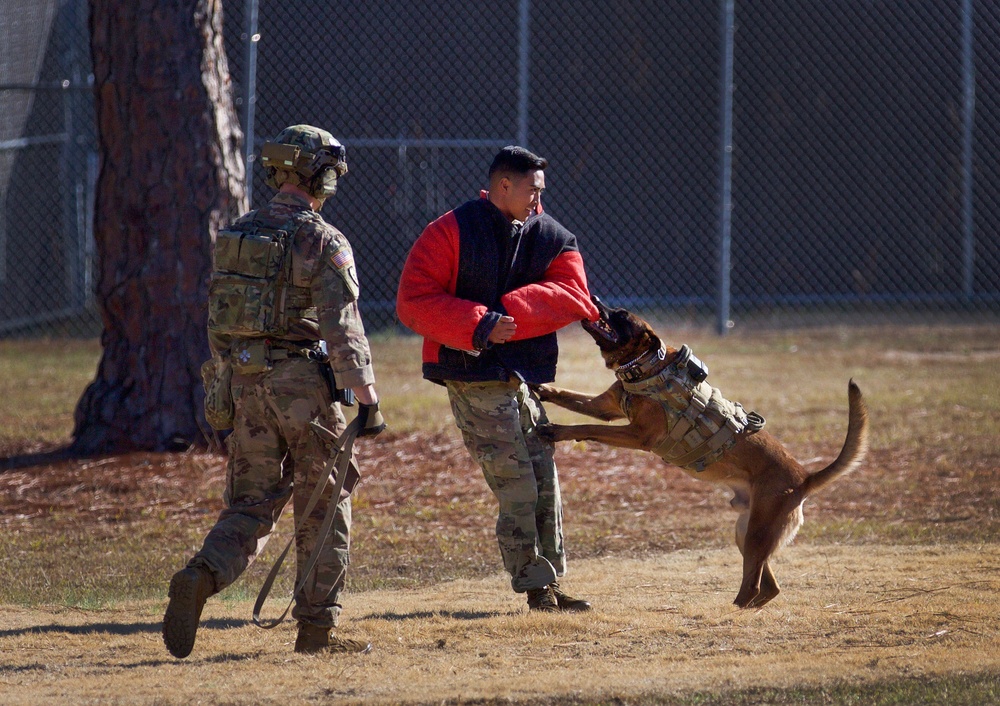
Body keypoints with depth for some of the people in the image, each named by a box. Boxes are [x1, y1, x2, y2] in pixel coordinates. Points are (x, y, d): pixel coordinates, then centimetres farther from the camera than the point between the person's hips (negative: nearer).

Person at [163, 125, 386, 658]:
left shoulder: (236, 237, 10)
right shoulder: (323, 242, -10)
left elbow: (217, 322, 15)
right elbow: (342, 328, -16)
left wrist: (229, 387, 23)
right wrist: (367, 399, -14)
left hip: (246, 384, 5)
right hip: (305, 385, -5)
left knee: (250, 504, 8)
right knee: (324, 508, 7)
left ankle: (200, 577, -19)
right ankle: (317, 629, 10)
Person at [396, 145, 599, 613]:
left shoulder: (552, 238, 8)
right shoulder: (450, 233, -8)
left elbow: (571, 294, -6)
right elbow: (413, 302, -13)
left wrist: (510, 312, -19)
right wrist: (478, 325, -24)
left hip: (525, 376, 6)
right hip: (473, 376, -6)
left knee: (544, 483, 10)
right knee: (516, 485, -9)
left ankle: (549, 586, 21)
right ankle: (537, 588, -2)